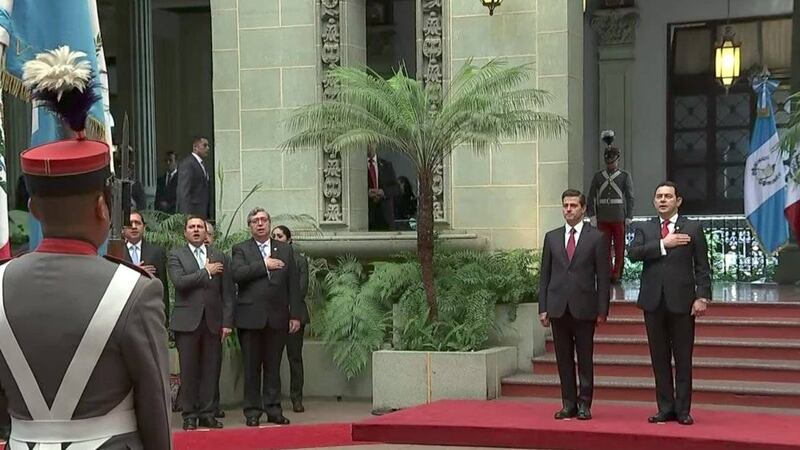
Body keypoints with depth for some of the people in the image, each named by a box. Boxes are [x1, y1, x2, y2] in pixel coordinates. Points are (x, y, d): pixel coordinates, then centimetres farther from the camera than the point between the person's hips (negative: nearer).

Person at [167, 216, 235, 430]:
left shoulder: (219, 257, 13)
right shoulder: (176, 256, 4)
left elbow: (227, 292, 9)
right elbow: (179, 281, -14)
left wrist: (227, 322, 2)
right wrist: (206, 272, -8)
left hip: (213, 321, 3)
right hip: (187, 321, -3)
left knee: (211, 369, 3)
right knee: (188, 370, -1)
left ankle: (207, 413, 10)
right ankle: (189, 415, 6)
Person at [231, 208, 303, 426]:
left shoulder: (285, 249, 12)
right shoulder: (241, 249, 6)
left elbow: (294, 284, 9)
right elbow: (237, 274, -13)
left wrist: (295, 315, 3)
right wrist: (264, 265, -13)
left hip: (277, 317, 2)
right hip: (251, 316, -2)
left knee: (273, 366, 6)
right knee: (251, 367, 2)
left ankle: (273, 409, 12)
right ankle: (252, 410, 7)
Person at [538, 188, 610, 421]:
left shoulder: (596, 238, 2)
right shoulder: (551, 237, 11)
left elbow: (603, 277, 0)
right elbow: (544, 275, 11)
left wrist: (602, 310, -5)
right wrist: (543, 308, 4)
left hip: (584, 308, -3)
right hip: (558, 308, 3)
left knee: (585, 359, 1)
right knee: (564, 359, 6)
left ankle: (584, 404, 8)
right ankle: (569, 404, 12)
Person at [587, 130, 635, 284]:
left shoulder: (625, 176, 2)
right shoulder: (598, 177, 7)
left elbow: (630, 198, 0)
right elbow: (591, 197, 7)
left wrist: (629, 218, -6)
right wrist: (592, 216, -2)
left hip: (619, 219, -2)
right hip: (603, 219, 2)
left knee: (619, 249, 2)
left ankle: (616, 275, 9)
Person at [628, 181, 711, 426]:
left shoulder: (693, 229, 5)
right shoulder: (644, 229, 11)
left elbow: (702, 267, 2)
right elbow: (632, 253, -8)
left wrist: (702, 297, -8)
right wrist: (663, 244, -14)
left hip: (682, 302, -2)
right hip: (653, 302, 2)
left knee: (683, 359, 1)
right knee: (659, 359, 6)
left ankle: (683, 410, 7)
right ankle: (665, 408, 13)